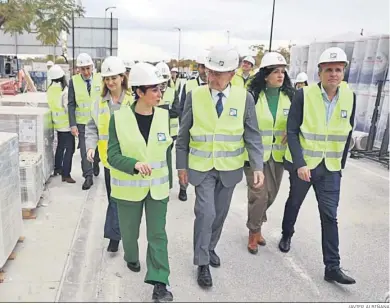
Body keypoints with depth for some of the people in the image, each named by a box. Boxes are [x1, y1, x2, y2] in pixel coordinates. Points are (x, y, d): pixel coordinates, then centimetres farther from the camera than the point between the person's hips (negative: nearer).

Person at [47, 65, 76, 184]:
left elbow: (52, 105, 6)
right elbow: (69, 108, -19)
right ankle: (66, 174, -1)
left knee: (60, 146, 22)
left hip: (58, 122, 7)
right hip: (66, 123, -7)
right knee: (69, 148, -1)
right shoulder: (65, 90, -19)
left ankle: (57, 168, 34)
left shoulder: (50, 89, 1)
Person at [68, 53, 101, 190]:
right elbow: (71, 104, -5)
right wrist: (73, 124, -12)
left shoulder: (100, 79, -5)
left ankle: (95, 165, 43)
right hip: (82, 122, -1)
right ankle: (88, 176, 9)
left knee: (98, 147, 16)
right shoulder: (73, 81, -6)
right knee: (84, 150, 0)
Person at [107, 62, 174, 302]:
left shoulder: (164, 116, -5)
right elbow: (113, 155, -14)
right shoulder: (119, 118, -14)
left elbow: (167, 153, 4)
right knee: (130, 231, 19)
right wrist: (135, 164, -33)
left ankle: (159, 283, 13)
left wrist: (169, 183, 9)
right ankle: (132, 257, 50)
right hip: (129, 188, -1)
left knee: (158, 235, 4)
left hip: (157, 187, 1)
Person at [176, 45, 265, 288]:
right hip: (201, 167, -2)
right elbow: (184, 134, -1)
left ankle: (210, 249, 39)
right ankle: (202, 263, 13)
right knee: (205, 213, -7)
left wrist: (258, 166, -13)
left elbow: (253, 135, -4)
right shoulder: (195, 96, -8)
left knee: (220, 213, 15)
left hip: (230, 168, 2)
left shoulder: (244, 98, -7)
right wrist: (182, 165, -1)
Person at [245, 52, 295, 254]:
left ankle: (257, 223, 38)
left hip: (277, 153, 5)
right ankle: (254, 231, 19)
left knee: (271, 194, 13)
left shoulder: (289, 96, 3)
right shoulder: (252, 95, -10)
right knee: (258, 195, -4)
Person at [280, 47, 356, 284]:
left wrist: (342, 163, 8)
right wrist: (299, 163, -19)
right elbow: (292, 131, -12)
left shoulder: (349, 97, -1)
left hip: (331, 167, 2)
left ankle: (332, 267, 10)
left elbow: (347, 133, 8)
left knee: (330, 215, 2)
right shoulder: (304, 95, -13)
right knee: (294, 203, 18)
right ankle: (287, 235, 45)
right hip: (303, 164, -2)